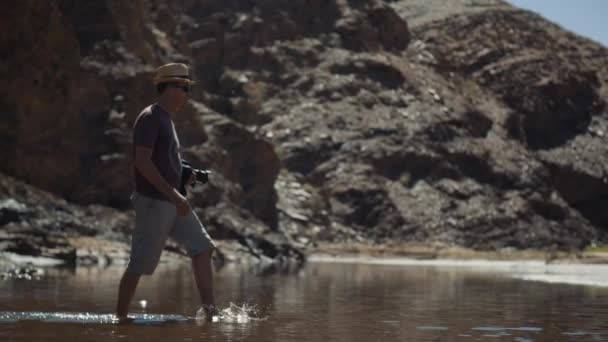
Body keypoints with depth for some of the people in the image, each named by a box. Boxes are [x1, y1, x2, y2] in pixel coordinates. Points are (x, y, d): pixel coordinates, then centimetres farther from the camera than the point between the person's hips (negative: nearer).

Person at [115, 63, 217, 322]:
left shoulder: (166, 119, 17)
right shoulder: (149, 118, -12)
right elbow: (142, 162, -21)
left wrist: (184, 177, 11)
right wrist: (173, 193, -24)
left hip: (172, 202, 9)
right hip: (153, 201, -9)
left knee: (202, 247, 2)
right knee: (140, 264, -4)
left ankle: (210, 310, 2)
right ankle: (121, 316, 7)